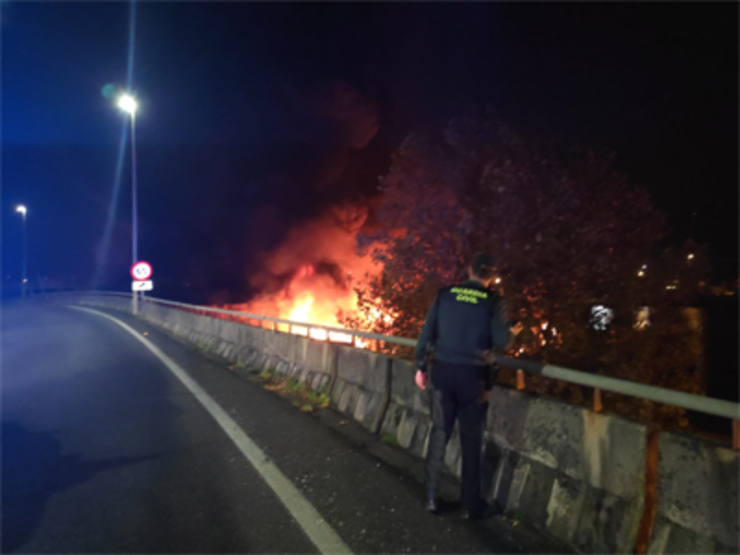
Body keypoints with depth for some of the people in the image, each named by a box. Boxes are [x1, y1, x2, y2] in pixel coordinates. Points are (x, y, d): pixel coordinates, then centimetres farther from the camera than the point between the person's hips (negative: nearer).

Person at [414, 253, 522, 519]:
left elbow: (427, 332, 0)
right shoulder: (494, 301, -6)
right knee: (471, 439, 9)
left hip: (443, 370, 2)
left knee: (439, 433, 12)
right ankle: (471, 505, 19)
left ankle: (431, 497, 20)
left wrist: (421, 366, 9)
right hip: (473, 375, -2)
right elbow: (500, 342, -9)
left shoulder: (445, 294, 0)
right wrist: (512, 333, 13)